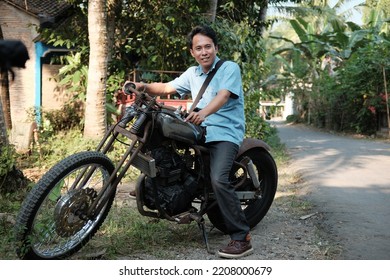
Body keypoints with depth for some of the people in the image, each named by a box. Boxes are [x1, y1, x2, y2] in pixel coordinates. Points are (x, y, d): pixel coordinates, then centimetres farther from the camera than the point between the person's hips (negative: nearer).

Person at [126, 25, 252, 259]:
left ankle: (242, 238, -18)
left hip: (226, 133, -7)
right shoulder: (192, 73, 18)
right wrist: (145, 87, -6)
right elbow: (167, 88, 14)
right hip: (201, 131, 8)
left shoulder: (230, 68, -4)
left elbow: (222, 96, -21)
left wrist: (203, 113, -40)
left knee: (218, 180, -27)